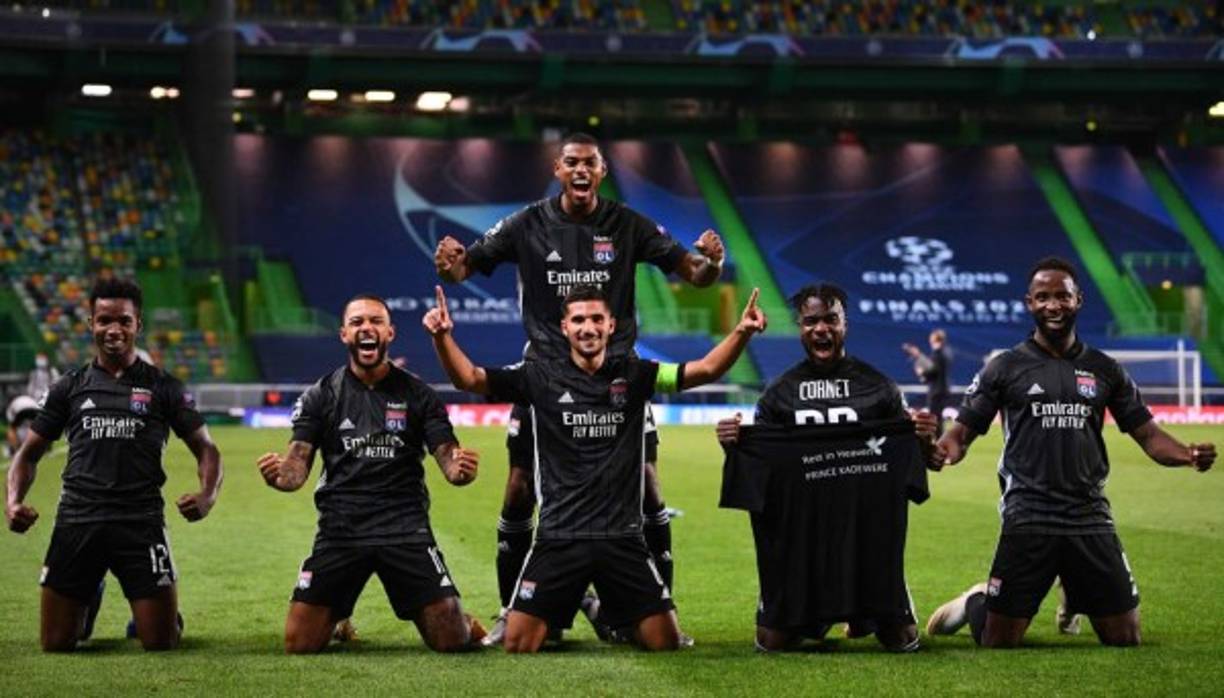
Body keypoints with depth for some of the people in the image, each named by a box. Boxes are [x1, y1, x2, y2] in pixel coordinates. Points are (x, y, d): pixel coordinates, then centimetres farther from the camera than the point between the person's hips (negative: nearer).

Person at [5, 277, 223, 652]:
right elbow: (29, 453, 16)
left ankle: (156, 612, 33)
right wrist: (14, 501, -3)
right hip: (77, 521, 2)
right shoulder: (70, 386, 12)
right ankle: (91, 600, 37)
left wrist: (207, 496, -14)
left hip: (141, 522, -2)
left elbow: (206, 449, 8)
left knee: (162, 643, -5)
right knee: (56, 643, 2)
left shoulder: (163, 387, 7)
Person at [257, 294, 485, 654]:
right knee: (299, 644, -9)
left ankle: (467, 624, 29)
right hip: (340, 528, 1)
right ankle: (339, 621, 28)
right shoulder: (321, 396, 6)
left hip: (406, 529, -1)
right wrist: (278, 476, -25)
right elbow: (297, 465, 0)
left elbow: (449, 458, 2)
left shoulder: (417, 394, 6)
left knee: (452, 640, -11)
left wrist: (461, 469, -24)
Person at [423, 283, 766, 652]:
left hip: (622, 537, 1)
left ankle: (607, 613, 30)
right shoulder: (541, 378, 1)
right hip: (559, 537, -1)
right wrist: (442, 336, -20)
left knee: (665, 643, 0)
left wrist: (742, 332, -17)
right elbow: (469, 378, -3)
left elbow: (706, 370, -2)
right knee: (518, 645, -7)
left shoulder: (634, 375, 4)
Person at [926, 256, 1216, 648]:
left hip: (1091, 519, 3)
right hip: (1027, 521, -3)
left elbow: (1147, 434, 9)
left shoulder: (1104, 370, 10)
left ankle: (1076, 600, 39)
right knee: (998, 642, -4)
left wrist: (1187, 455, -13)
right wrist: (944, 449, -24)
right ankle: (974, 604, 32)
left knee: (1125, 639, 6)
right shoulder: (1006, 368, 3)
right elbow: (964, 431, 1)